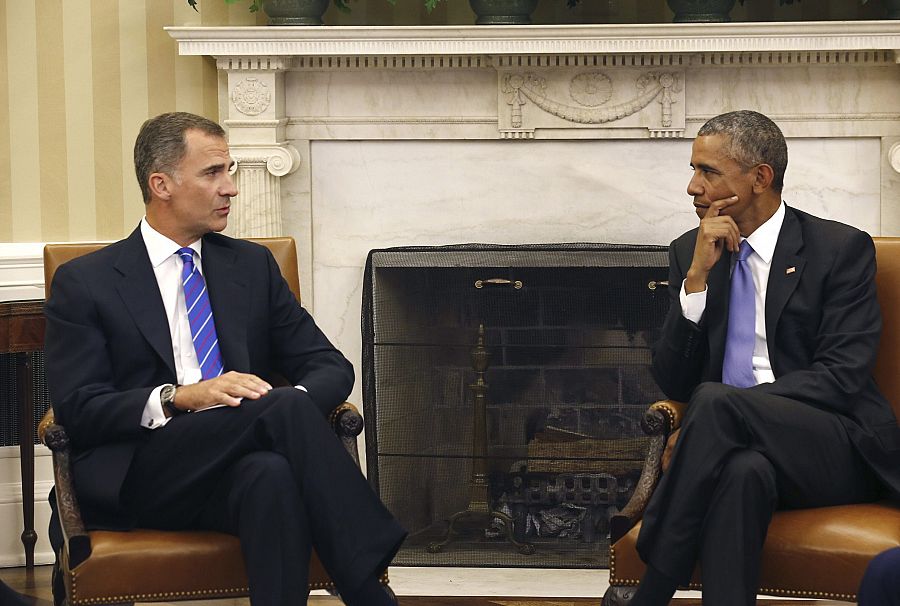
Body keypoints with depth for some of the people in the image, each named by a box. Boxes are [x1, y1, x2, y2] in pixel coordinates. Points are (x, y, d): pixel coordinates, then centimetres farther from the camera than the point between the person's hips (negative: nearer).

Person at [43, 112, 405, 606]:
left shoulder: (253, 265, 20)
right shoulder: (84, 283, 8)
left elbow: (331, 366, 15)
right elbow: (78, 407, -3)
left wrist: (296, 403, -10)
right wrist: (179, 397, -19)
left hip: (241, 465, 3)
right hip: (138, 480, -3)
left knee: (271, 476, -38)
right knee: (284, 407, -32)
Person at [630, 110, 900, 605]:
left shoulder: (841, 248, 1)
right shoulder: (690, 253, 14)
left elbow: (841, 376, -9)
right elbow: (673, 383, 7)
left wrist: (716, 407, -18)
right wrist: (697, 276, -6)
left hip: (833, 452, -2)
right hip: (739, 448, 2)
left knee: (715, 403, -32)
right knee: (742, 470, -37)